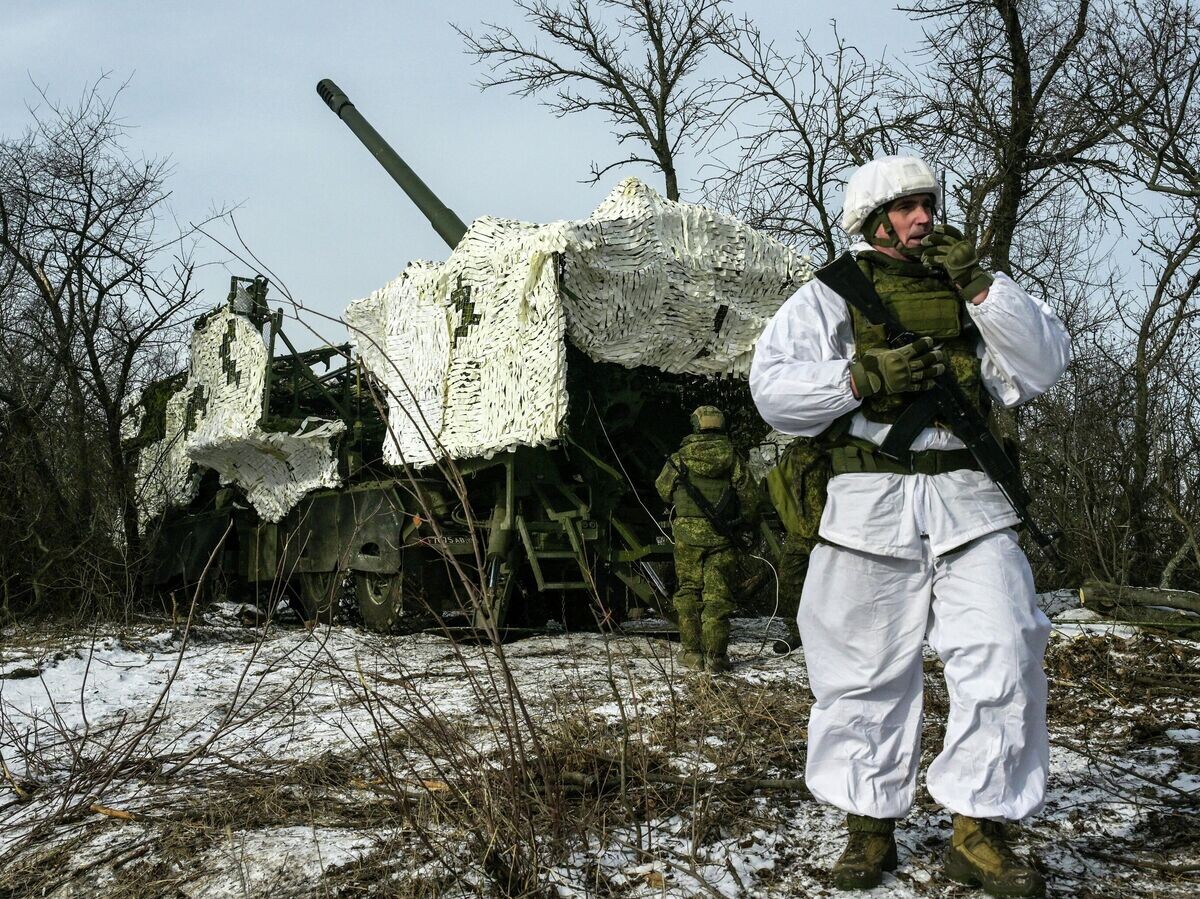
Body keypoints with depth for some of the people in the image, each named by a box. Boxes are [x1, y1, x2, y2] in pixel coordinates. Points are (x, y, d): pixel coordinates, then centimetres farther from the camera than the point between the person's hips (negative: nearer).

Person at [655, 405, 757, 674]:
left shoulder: (680, 458, -2)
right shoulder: (731, 457, -2)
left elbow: (663, 490, 12)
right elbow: (748, 498, 1)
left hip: (688, 532, 0)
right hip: (722, 535, 0)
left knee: (688, 590, 10)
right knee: (718, 594, 2)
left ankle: (692, 651, 11)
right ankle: (716, 655, -1)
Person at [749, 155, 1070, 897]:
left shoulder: (974, 295, 17)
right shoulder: (829, 298, 8)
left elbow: (1045, 365, 5)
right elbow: (773, 388, -3)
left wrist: (981, 287, -4)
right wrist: (863, 377, -15)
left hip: (968, 502, 3)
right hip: (870, 505, -2)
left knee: (1004, 656, -5)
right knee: (867, 672, 5)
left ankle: (980, 834, 8)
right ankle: (871, 827, 21)